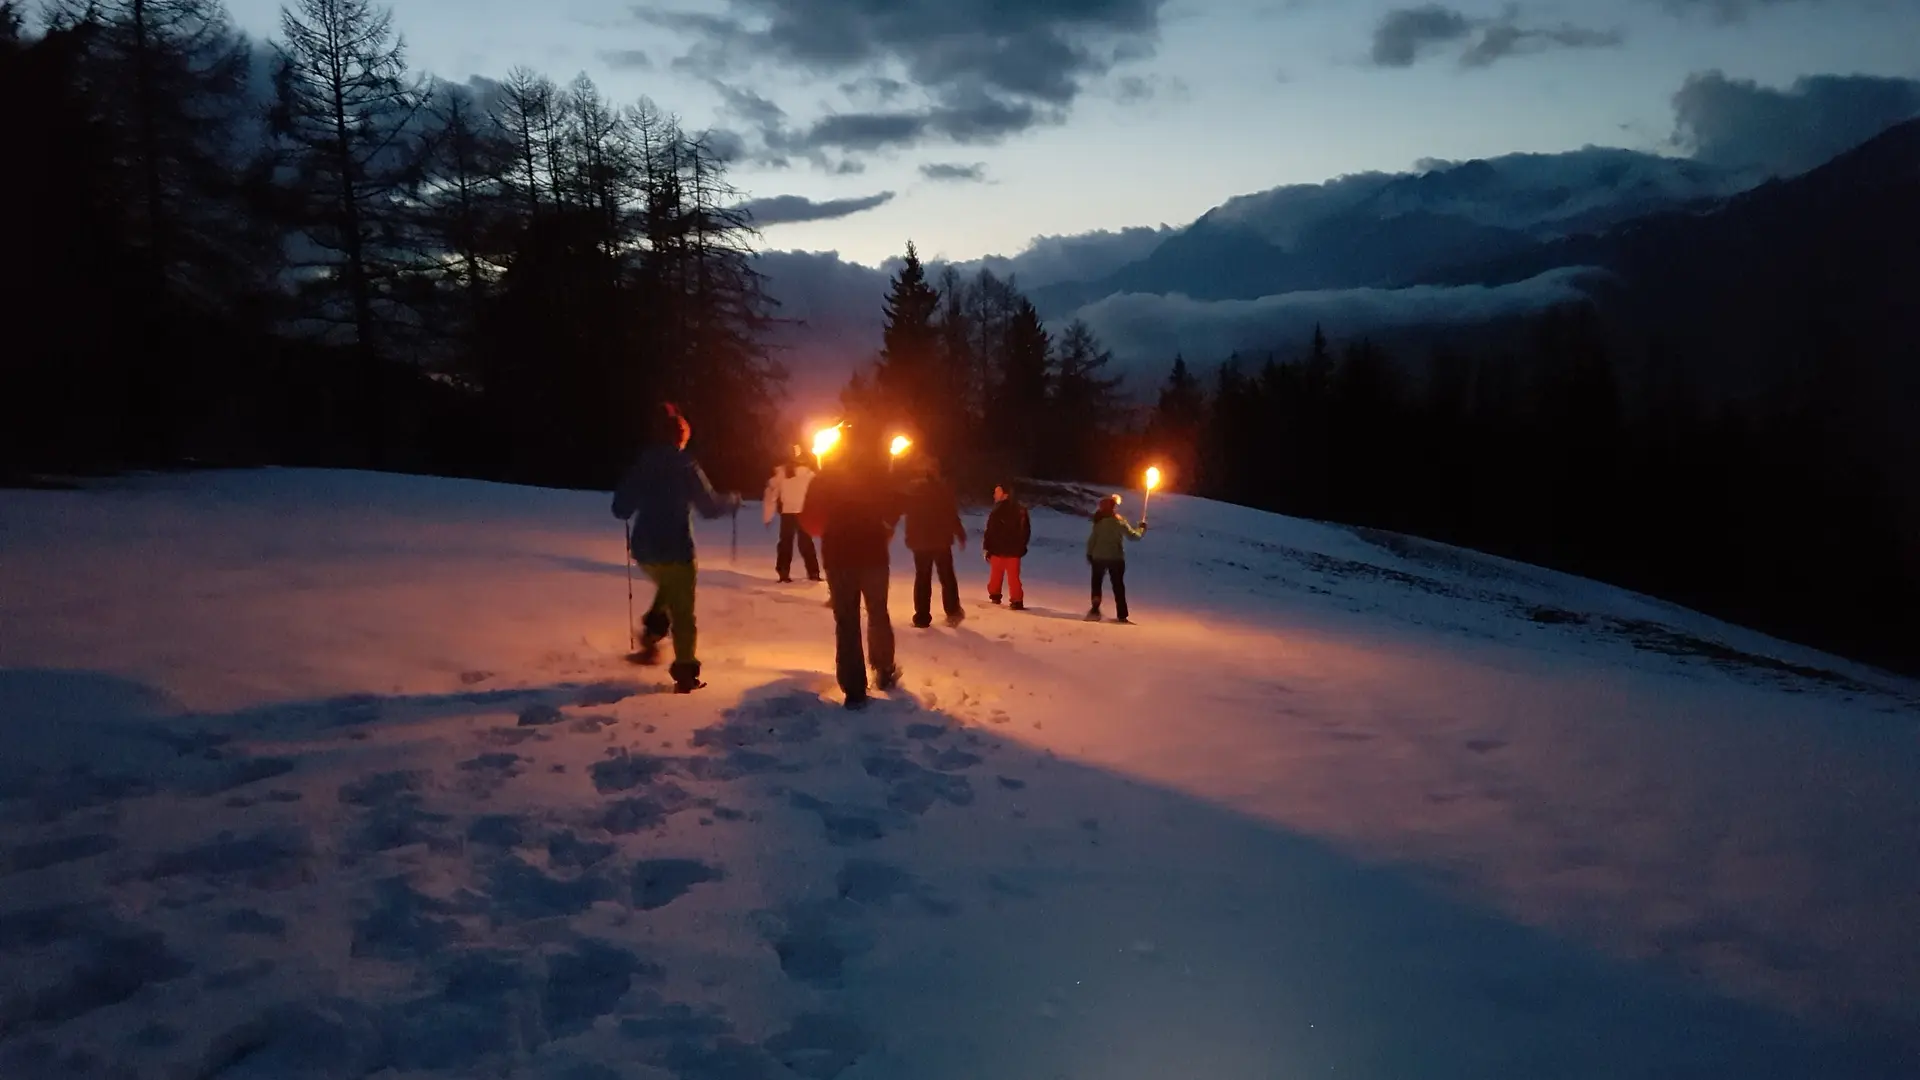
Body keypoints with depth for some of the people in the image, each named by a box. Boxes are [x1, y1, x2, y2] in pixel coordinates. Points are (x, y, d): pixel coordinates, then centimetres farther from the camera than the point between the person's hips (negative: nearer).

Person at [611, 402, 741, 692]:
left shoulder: (640, 465, 2)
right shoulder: (685, 466, -10)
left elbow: (621, 509, 5)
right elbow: (709, 507, -7)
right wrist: (732, 502, 13)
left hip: (644, 549, 5)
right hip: (675, 550, -5)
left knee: (668, 588, 32)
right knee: (682, 611, 6)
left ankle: (651, 638, 14)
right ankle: (685, 672, 6)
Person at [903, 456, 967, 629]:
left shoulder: (915, 488, 0)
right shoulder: (943, 487, -8)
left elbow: (910, 515, 3)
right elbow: (952, 514, -8)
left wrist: (910, 538, 11)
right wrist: (960, 533, 0)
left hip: (920, 540, 2)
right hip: (941, 539, -2)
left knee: (922, 578, 7)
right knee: (947, 577, 11)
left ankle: (922, 617, 3)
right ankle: (952, 612, 2)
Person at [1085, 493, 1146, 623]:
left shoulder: (1099, 520, -3)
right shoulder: (1119, 521, -10)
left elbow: (1092, 538, -3)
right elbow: (1133, 535, -9)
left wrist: (1089, 554, 7)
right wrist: (1142, 528, 9)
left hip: (1098, 557, 2)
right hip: (1116, 558, -2)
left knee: (1096, 583, 16)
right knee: (1118, 586, 8)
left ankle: (1095, 610, 2)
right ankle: (1122, 615, 4)